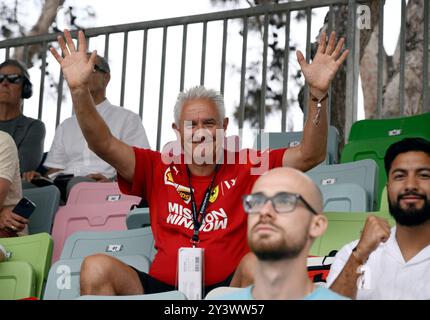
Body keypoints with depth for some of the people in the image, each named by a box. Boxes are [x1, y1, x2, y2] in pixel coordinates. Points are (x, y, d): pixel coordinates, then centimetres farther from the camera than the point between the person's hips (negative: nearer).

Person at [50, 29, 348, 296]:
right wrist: (79, 89, -12)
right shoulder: (160, 169, 11)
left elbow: (310, 155, -2)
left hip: (228, 289, -2)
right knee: (96, 267, -20)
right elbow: (104, 144, 2)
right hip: (163, 289, 3)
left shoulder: (247, 167, 6)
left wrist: (318, 93, -16)